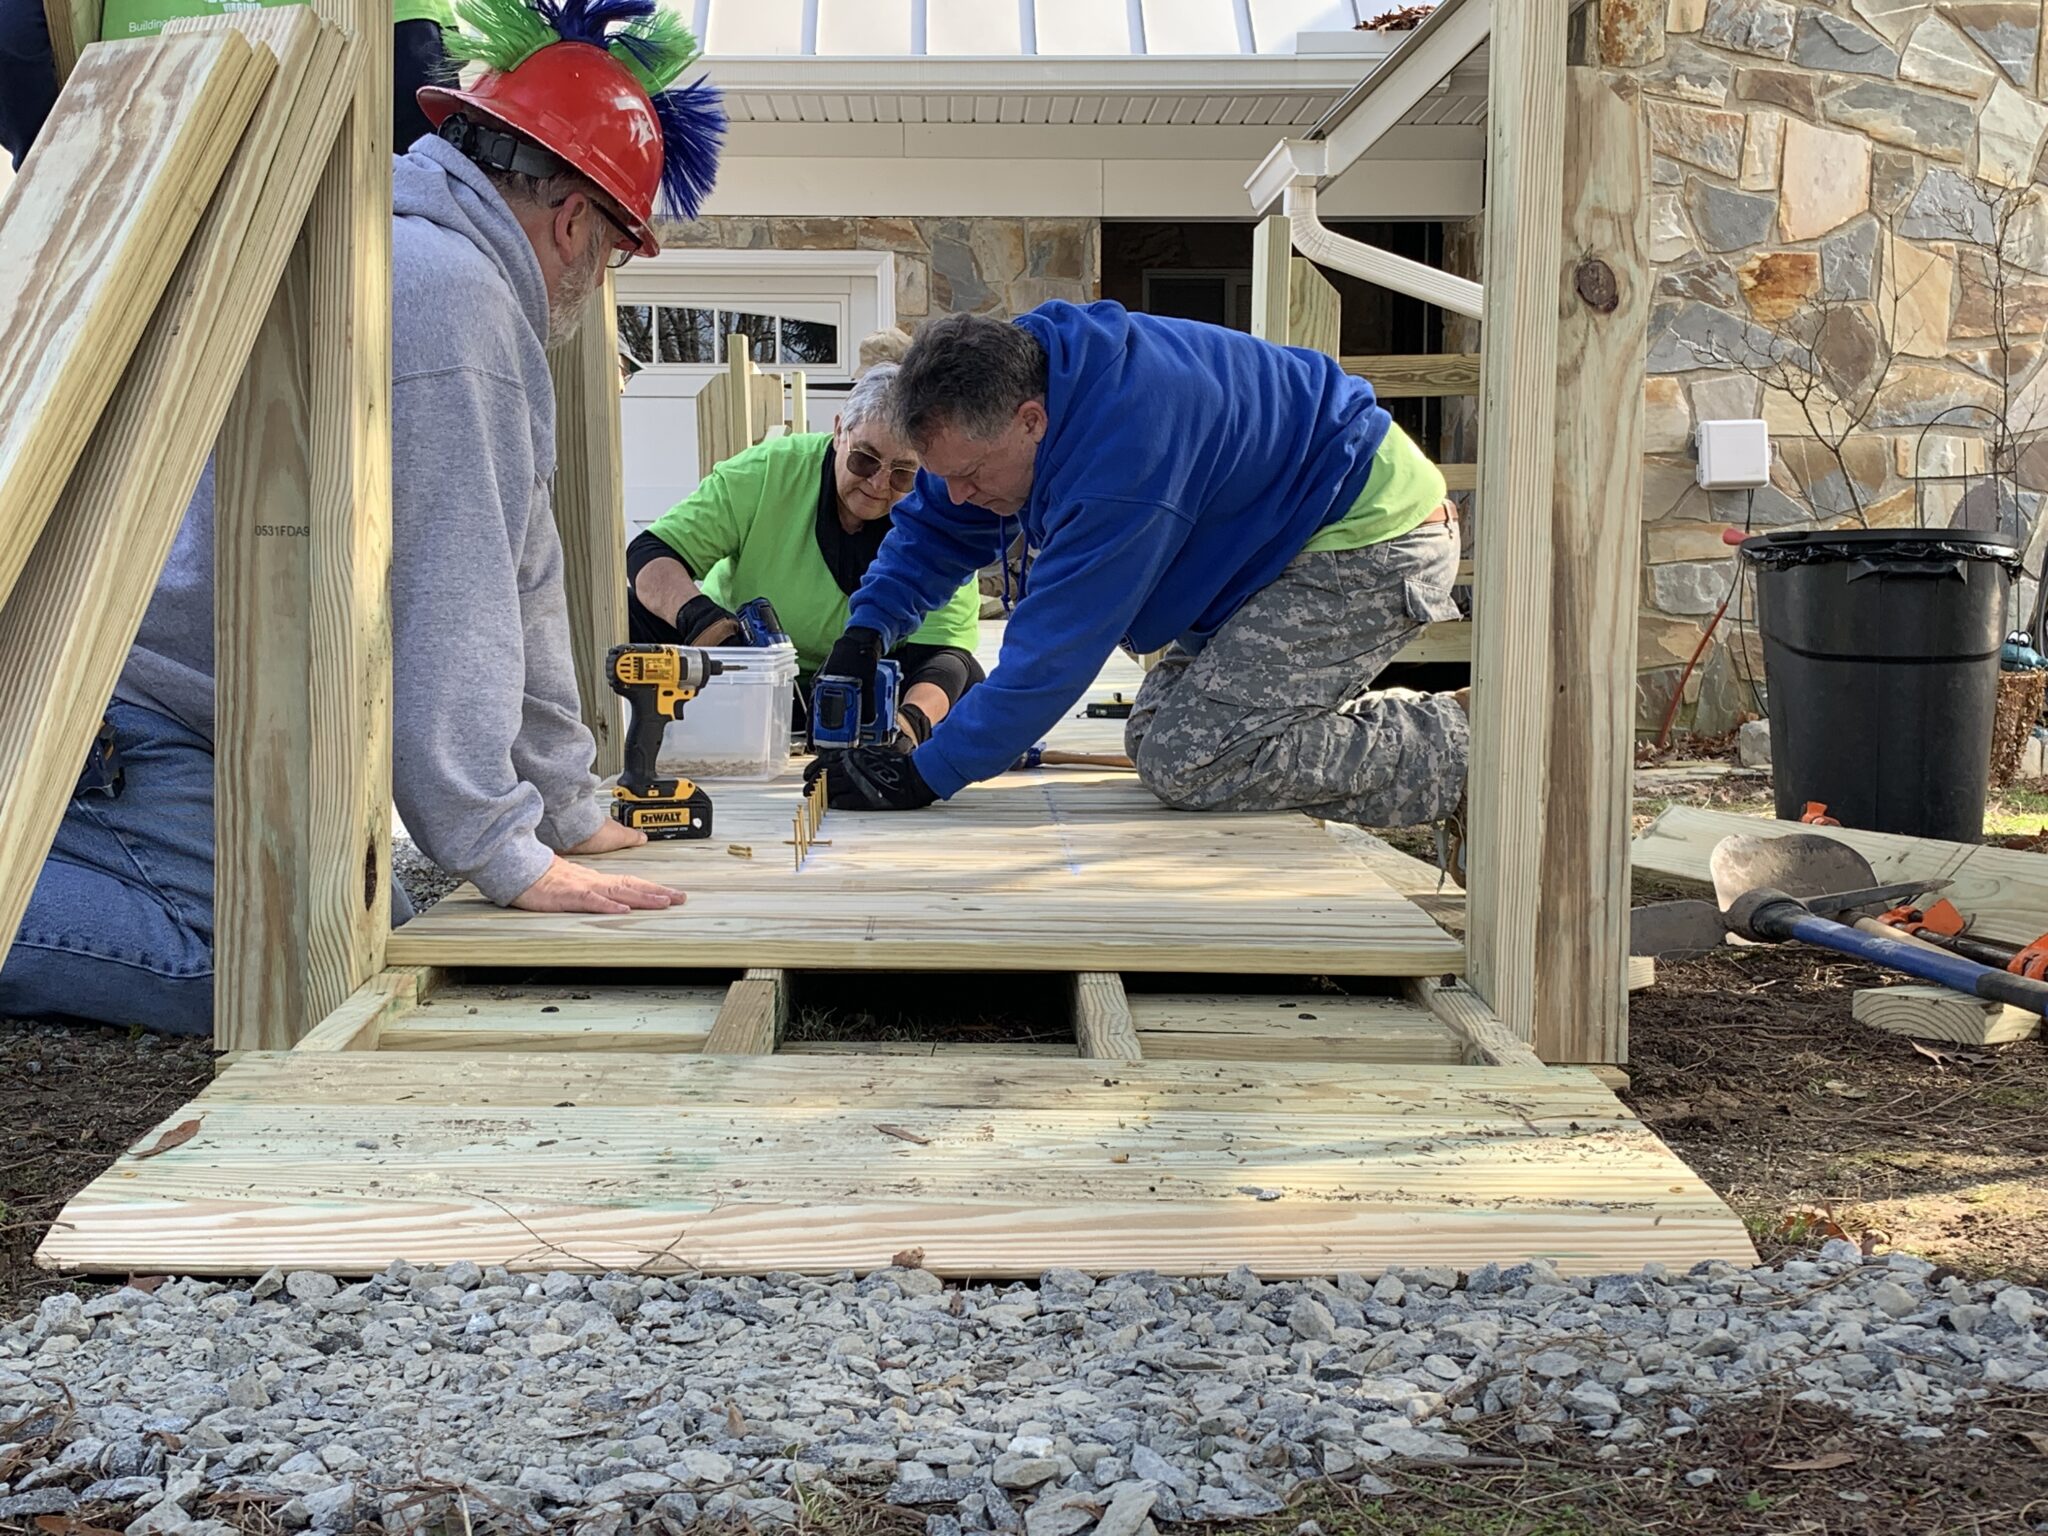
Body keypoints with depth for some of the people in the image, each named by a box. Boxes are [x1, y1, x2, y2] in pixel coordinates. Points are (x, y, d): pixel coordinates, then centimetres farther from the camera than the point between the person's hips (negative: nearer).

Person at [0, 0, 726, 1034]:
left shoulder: (429, 266, 20)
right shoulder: (451, 292, -16)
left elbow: (514, 582, 21)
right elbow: (445, 606, -21)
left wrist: (568, 812, 23)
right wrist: (505, 857, -16)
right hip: (151, 706, -11)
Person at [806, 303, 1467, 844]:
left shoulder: (1122, 445, -35)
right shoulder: (1013, 368, -6)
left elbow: (1054, 652, -31)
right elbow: (937, 525, 10)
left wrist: (924, 778, -26)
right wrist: (866, 629, -6)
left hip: (1373, 534, -10)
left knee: (1185, 762, -17)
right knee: (1152, 734, 7)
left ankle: (1455, 747, -9)